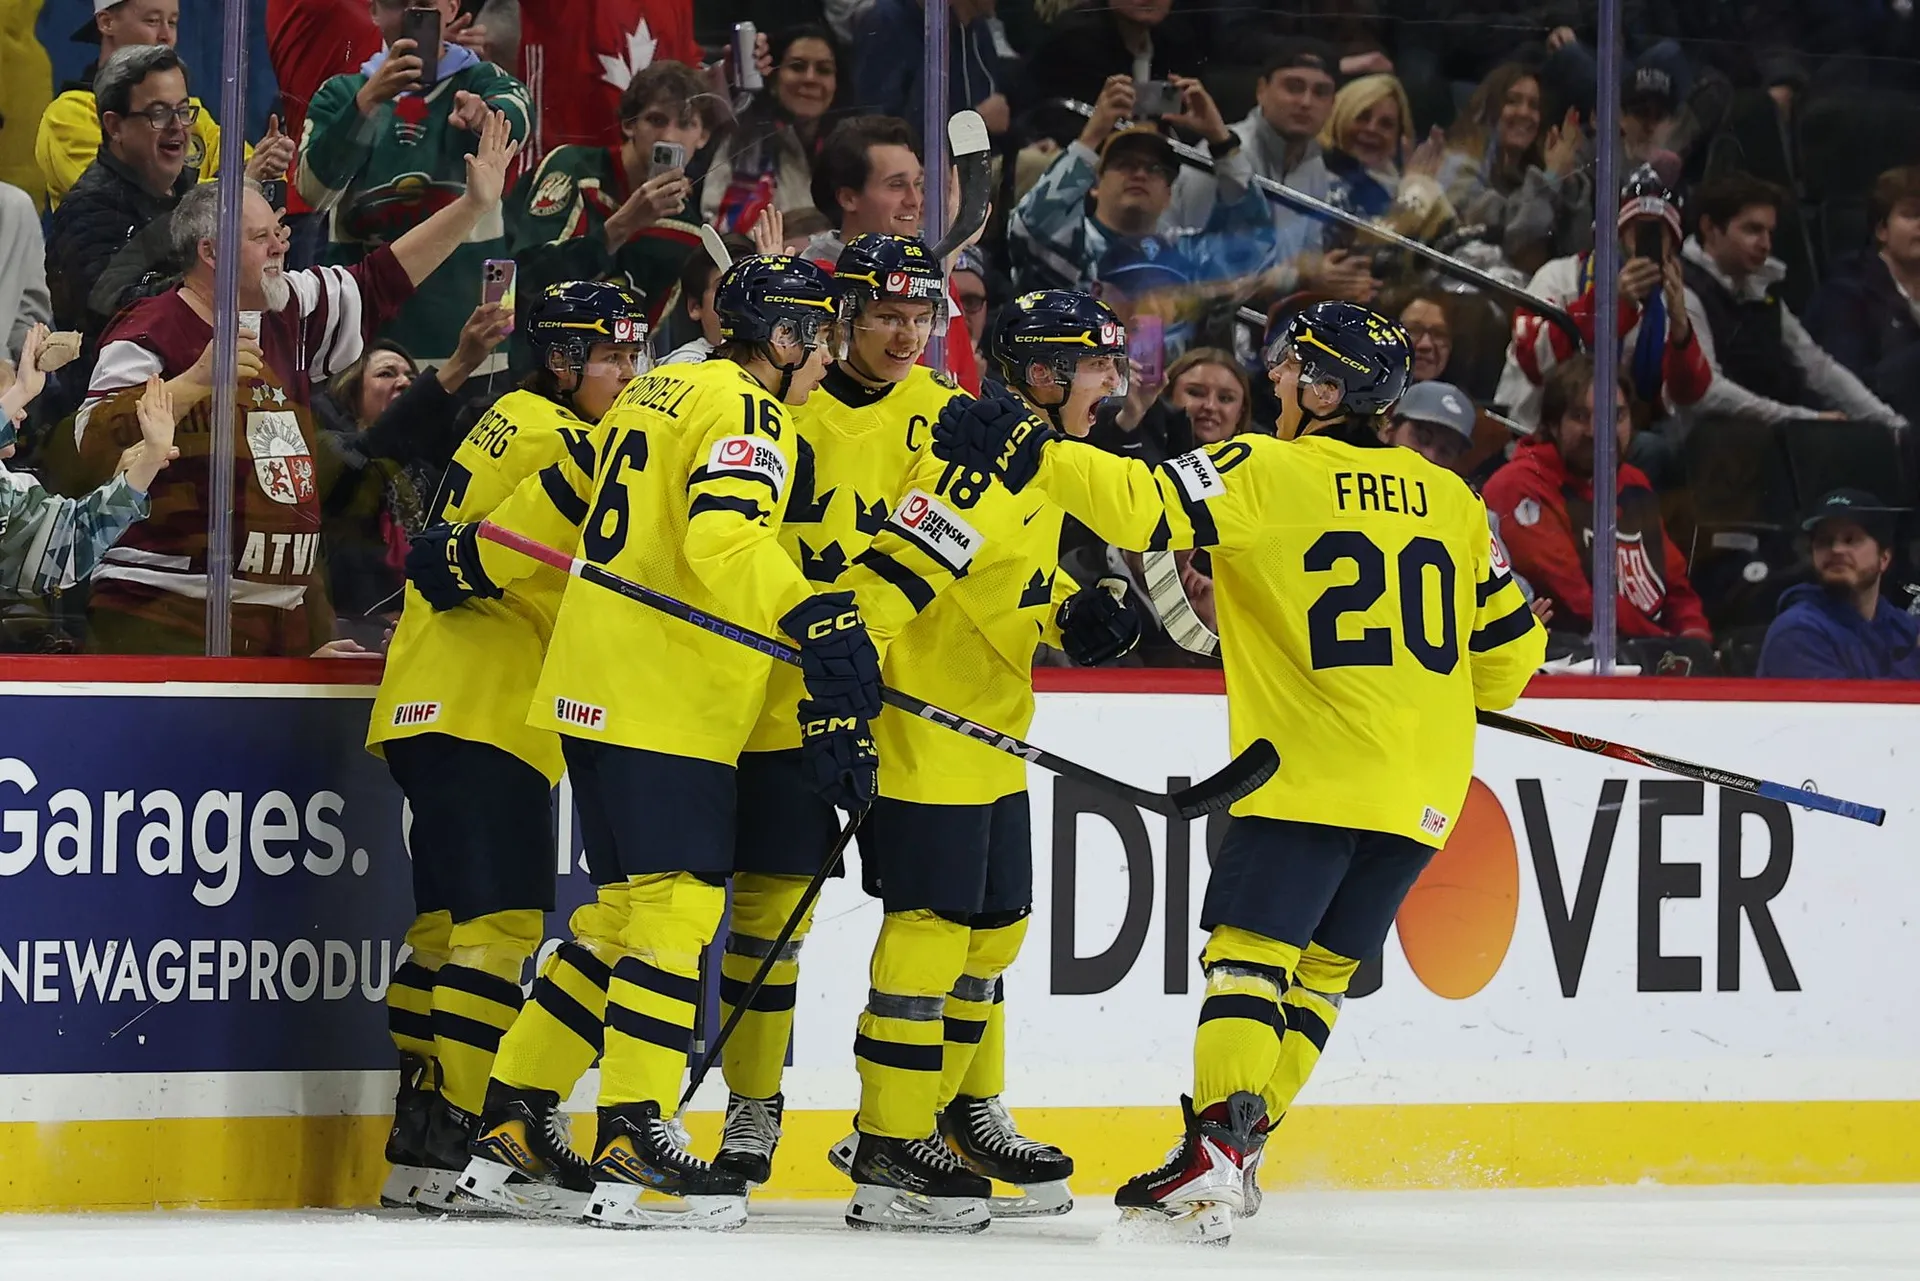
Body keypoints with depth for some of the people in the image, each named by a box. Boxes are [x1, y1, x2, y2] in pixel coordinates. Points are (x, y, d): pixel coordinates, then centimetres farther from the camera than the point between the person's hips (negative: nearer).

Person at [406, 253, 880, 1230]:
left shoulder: (657, 394, 18)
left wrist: (468, 564, 40)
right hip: (666, 701, -10)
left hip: (594, 694, 10)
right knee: (680, 903, -10)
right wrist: (818, 624, -35)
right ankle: (631, 1146, -14)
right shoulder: (746, 413, -10)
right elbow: (723, 536, -27)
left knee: (634, 905, 15)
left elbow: (558, 499, 27)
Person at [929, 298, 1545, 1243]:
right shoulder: (1448, 498, 13)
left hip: (1311, 772, -6)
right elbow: (1510, 644, 18)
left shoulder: (1269, 473, -5)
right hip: (1424, 791, 6)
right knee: (1320, 969, 13)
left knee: (1249, 947, -7)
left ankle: (1218, 1147, -23)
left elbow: (1147, 504, -18)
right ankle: (1239, 1149, 14)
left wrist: (1025, 450, -13)